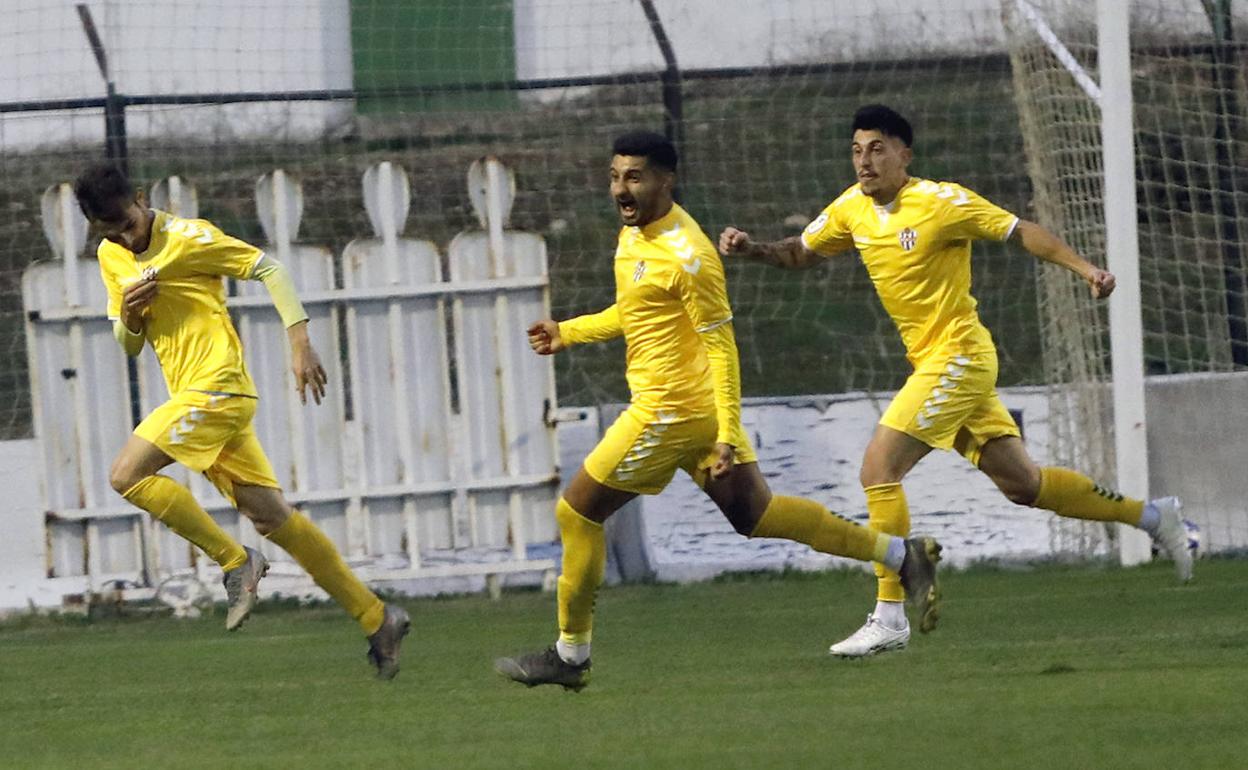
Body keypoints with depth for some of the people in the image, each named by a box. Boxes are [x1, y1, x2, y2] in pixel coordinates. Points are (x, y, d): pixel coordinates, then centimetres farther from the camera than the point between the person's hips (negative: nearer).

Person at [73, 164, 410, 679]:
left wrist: (300, 341, -15)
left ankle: (235, 561, -8)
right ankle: (376, 619, 7)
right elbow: (129, 346, 21)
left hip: (215, 386, -8)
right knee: (270, 516, 5)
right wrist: (129, 315, -3)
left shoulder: (186, 238, -7)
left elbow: (268, 268, -6)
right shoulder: (112, 259, 15)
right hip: (194, 396, 8)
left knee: (127, 474, -17)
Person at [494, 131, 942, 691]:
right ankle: (903, 554, 12)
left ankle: (569, 656, 10)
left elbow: (721, 345, -19)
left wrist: (728, 436, -21)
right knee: (754, 514, 12)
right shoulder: (633, 235, 9)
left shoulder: (687, 256, -19)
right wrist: (568, 333, 19)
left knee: (577, 512, -1)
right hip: (697, 411, 10)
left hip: (670, 410, -10)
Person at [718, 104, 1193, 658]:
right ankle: (1152, 517, 26)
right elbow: (802, 252, 19)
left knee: (879, 470, -15)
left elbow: (1020, 232, -10)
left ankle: (888, 618, -12)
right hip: (929, 361, 8)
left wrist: (1083, 268, -20)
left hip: (958, 358, -8)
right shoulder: (853, 208, 6)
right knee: (1020, 483, 12)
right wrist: (751, 249, 0)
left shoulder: (940, 202, -14)